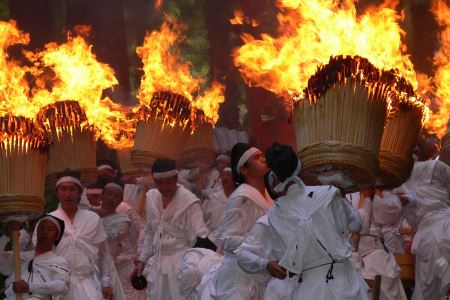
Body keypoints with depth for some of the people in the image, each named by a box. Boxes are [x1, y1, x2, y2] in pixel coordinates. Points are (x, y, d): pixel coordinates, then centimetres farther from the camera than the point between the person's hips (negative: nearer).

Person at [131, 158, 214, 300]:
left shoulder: (189, 201, -12)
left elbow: (200, 235, -17)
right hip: (157, 263, 6)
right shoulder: (151, 198, 6)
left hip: (180, 263, -6)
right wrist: (142, 260, 17)